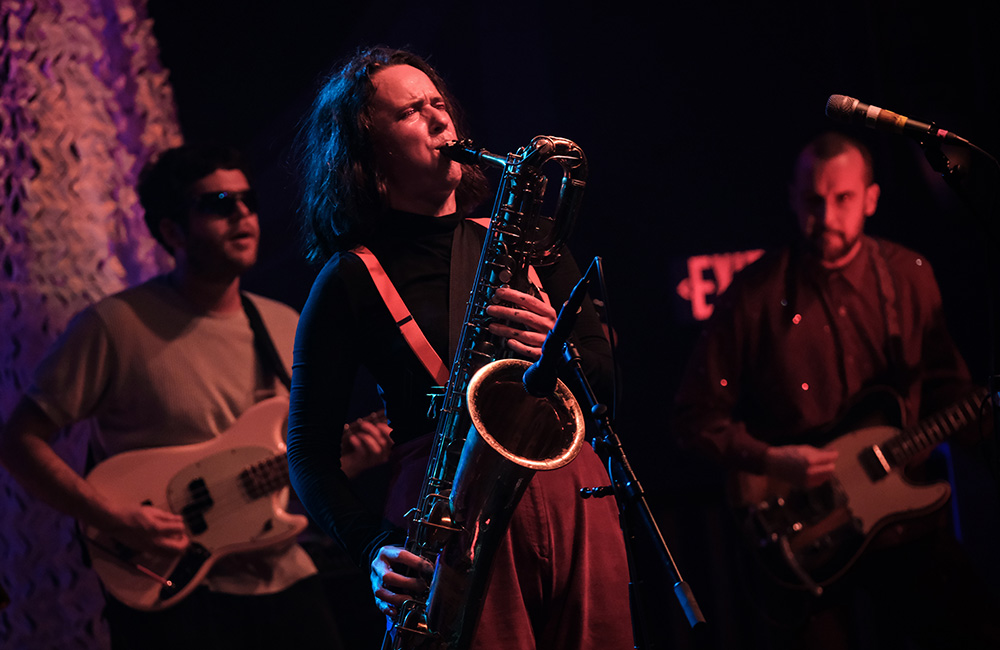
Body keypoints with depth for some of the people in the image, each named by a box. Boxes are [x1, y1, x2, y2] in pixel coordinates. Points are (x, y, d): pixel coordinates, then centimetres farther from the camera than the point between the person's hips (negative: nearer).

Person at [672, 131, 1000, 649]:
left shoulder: (909, 277, 3)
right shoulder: (756, 295, -8)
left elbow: (944, 383, 12)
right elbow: (697, 415, -3)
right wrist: (769, 461, -15)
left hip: (908, 523, 3)